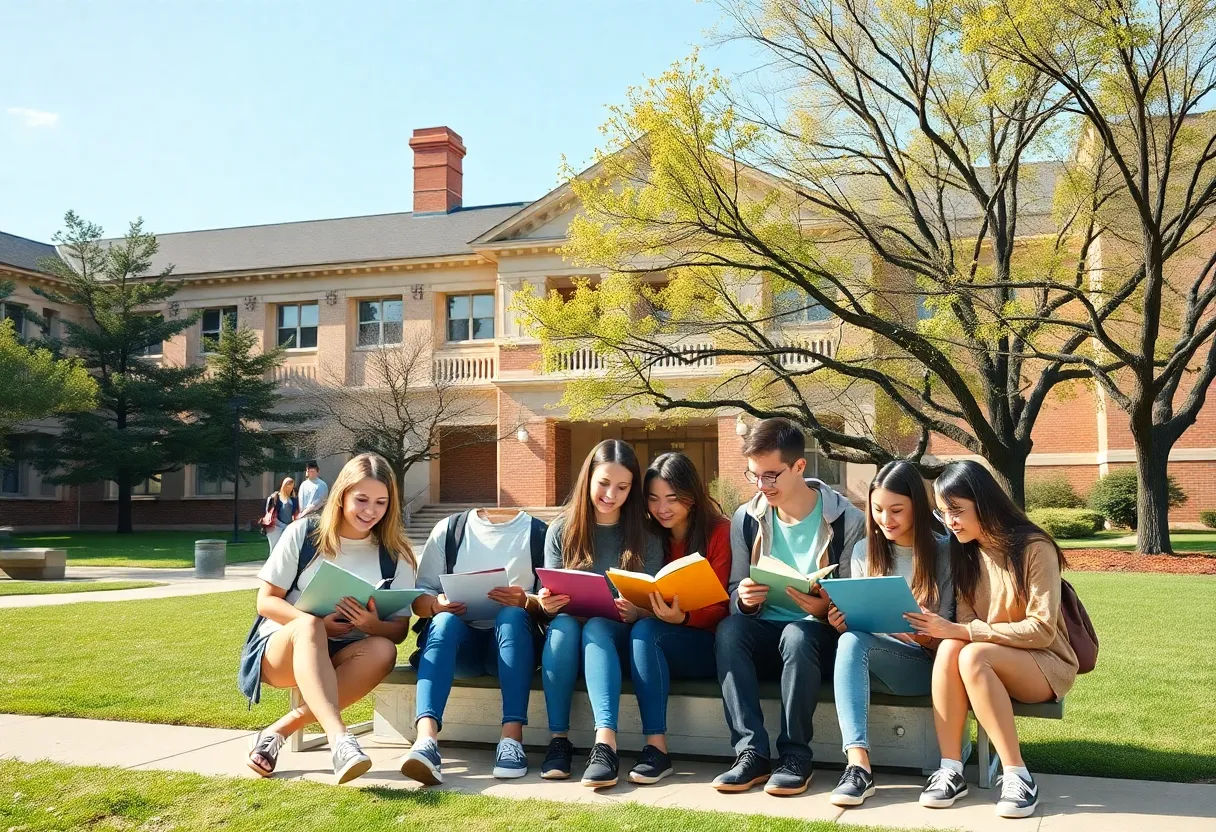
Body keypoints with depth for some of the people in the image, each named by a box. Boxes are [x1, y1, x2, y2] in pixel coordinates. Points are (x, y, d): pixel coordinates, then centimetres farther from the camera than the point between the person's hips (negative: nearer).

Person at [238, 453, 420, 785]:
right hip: (281, 650, -2)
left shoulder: (394, 555, 0)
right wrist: (317, 624, -22)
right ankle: (339, 739, -55)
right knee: (308, 626, -37)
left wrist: (373, 625, -25)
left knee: (383, 651, -32)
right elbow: (266, 601, -4)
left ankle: (279, 731, -28)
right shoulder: (303, 533, -4)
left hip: (340, 659, 2)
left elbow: (399, 629, 0)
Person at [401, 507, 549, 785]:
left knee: (512, 615, -33)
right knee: (445, 621, -32)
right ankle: (426, 739, -50)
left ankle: (512, 738, -41)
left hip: (514, 641, -1)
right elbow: (420, 594, 9)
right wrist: (435, 604, -14)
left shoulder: (538, 533, 9)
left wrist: (526, 602, -19)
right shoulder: (449, 529, 13)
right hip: (461, 641, 1)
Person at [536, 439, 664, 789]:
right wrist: (546, 602, -21)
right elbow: (550, 598, 3)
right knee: (562, 624, -33)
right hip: (568, 635, 1)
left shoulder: (645, 536, 3)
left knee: (595, 627, -35)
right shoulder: (562, 531, 6)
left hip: (619, 637, -1)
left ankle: (605, 744, -48)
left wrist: (635, 612, -26)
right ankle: (558, 738, -30)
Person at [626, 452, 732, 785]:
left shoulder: (721, 532, -5)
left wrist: (682, 617, -28)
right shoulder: (650, 536, 9)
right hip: (662, 650, 4)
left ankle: (656, 747, -32)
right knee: (643, 628, -29)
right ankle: (655, 748, -33)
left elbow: (719, 607, -9)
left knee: (645, 630, -29)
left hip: (710, 647, -4)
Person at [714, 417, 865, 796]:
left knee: (797, 635, -37)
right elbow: (735, 593, 8)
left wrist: (826, 609, -27)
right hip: (765, 632, 3)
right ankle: (751, 752, -29)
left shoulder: (846, 519, -8)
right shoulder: (746, 518, 3)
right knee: (729, 628, -30)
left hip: (822, 634, -3)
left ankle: (796, 755, -23)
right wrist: (744, 599, -17)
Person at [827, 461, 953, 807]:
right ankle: (858, 764, -42)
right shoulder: (864, 551, 9)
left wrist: (923, 635, -26)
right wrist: (842, 621, -13)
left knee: (853, 642, -32)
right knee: (850, 639, -32)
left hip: (930, 664, -2)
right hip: (878, 662, 2)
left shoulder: (944, 552, 0)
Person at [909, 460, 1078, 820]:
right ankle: (950, 769, -27)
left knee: (972, 656, -34)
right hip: (991, 662, 5)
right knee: (949, 648, -29)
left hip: (1045, 662, -4)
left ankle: (1017, 776, -27)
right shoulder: (964, 552, 4)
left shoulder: (1034, 547, -14)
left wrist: (964, 631, -28)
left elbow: (1043, 629, -20)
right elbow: (966, 622, -1)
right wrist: (949, 631, -26)